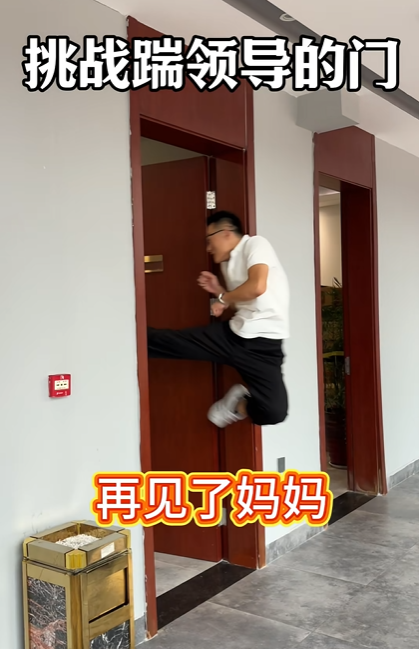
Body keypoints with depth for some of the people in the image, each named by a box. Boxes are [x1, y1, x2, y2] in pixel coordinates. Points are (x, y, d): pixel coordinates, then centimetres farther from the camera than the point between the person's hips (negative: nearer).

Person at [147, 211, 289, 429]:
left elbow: (258, 287, -26)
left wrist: (223, 299, -8)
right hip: (232, 333, 7)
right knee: (169, 341, 4)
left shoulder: (255, 244, -8)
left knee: (274, 411, -24)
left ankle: (240, 403, 6)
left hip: (264, 343, -7)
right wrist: (219, 291, 9)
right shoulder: (227, 263, 16)